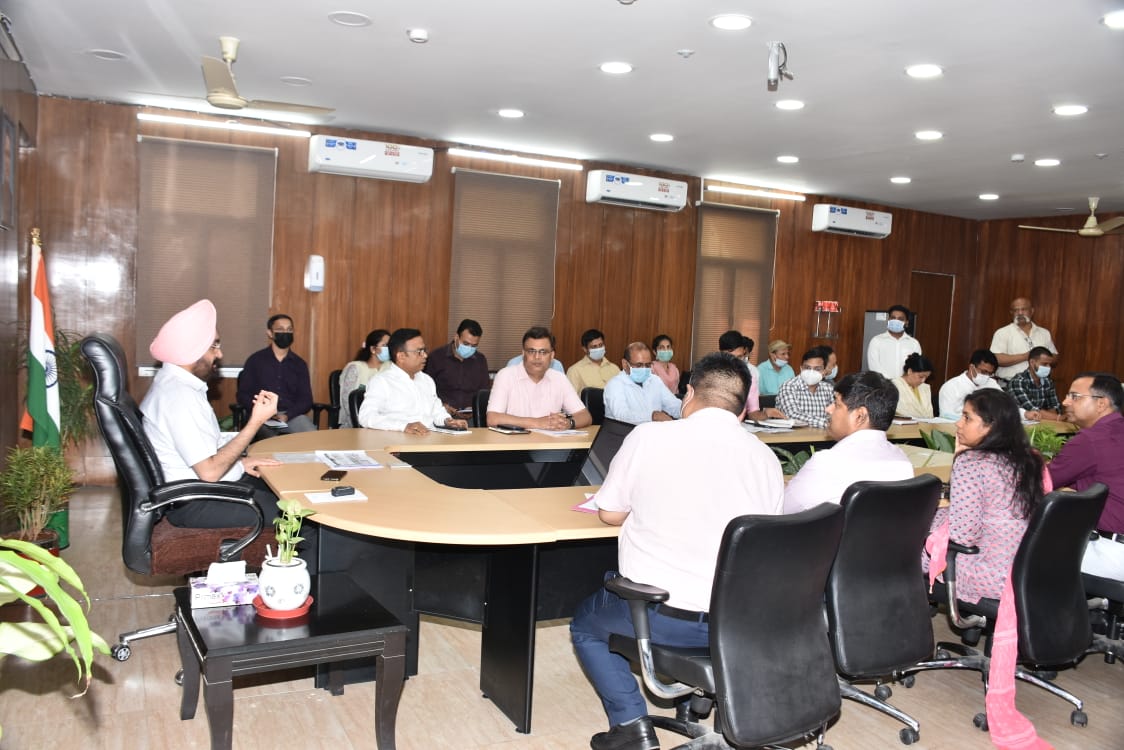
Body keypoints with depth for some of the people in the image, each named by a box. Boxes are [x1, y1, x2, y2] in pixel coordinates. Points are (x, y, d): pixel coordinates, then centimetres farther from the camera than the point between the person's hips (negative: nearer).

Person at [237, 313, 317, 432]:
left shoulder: (299, 364, 14)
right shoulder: (255, 360, 9)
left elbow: (306, 399, 10)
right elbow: (243, 395, 8)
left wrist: (287, 415, -10)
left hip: (292, 416, 2)